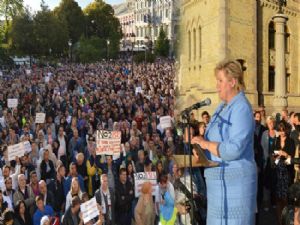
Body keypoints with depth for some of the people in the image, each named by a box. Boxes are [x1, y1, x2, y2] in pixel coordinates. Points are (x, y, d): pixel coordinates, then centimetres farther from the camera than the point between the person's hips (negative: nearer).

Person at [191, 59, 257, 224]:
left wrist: (206, 143, -18)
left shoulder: (241, 108, -18)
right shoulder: (222, 106, 11)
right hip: (219, 177, 9)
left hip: (234, 179, -9)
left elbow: (233, 150, -27)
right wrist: (200, 147, -1)